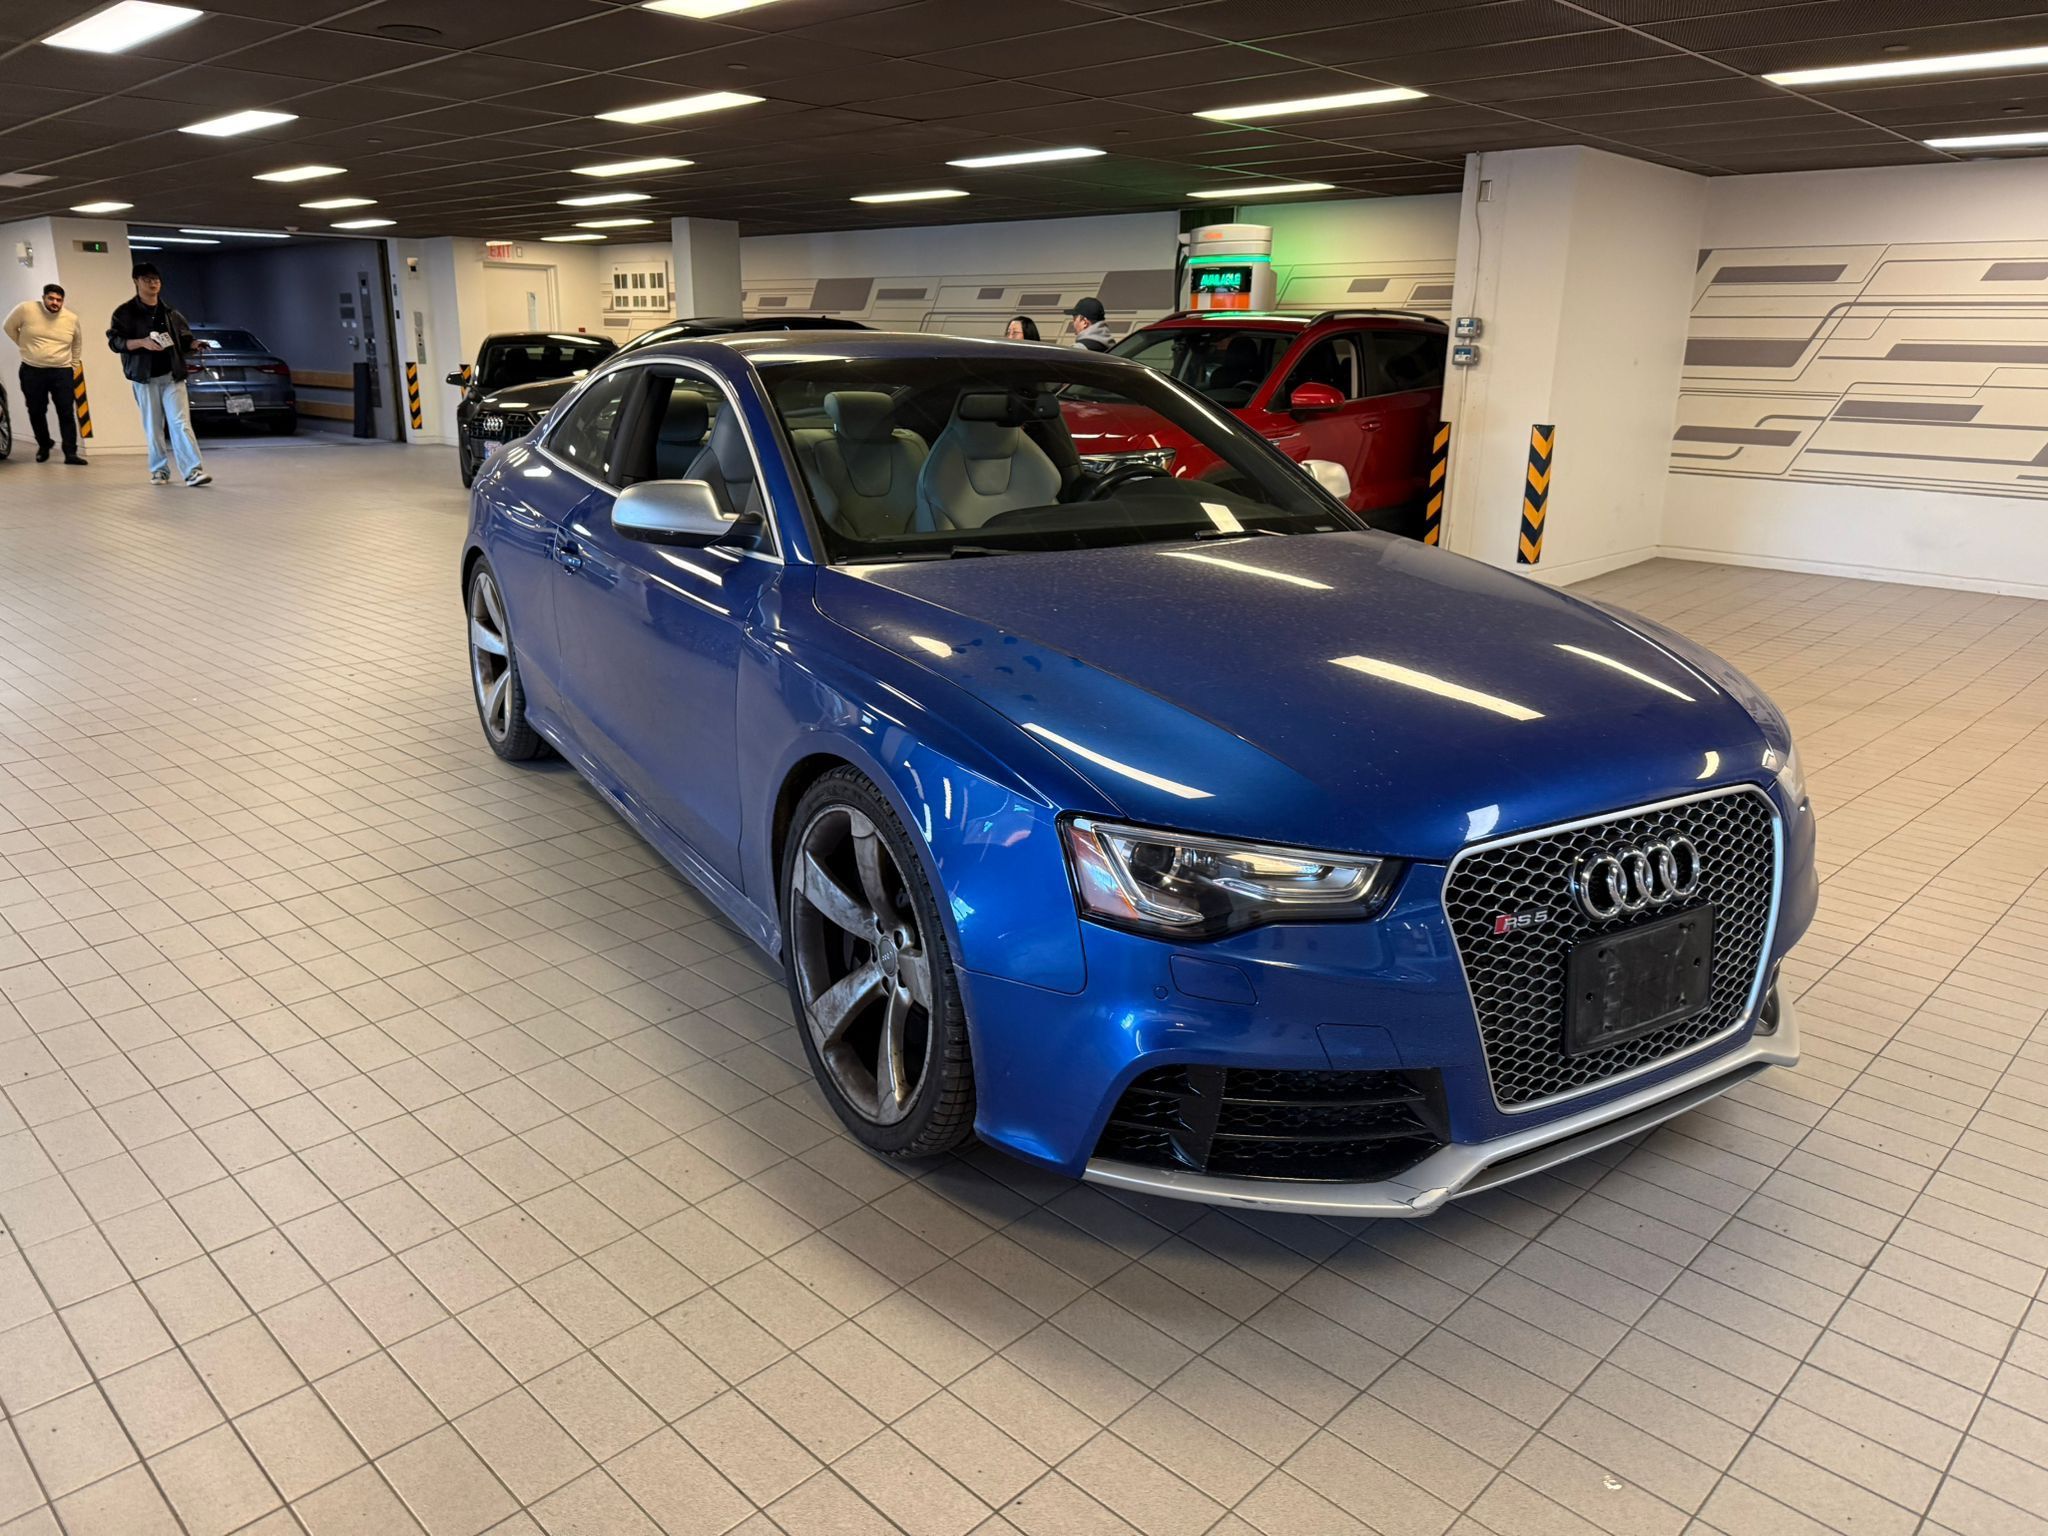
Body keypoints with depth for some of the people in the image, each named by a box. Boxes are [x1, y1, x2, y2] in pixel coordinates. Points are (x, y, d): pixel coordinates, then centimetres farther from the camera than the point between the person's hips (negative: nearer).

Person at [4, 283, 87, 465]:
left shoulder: (71, 319, -1)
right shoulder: (26, 309, -8)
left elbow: (77, 342, 18)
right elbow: (9, 327, 8)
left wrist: (74, 364, 17)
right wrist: (26, 347, 8)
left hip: (61, 372, 0)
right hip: (32, 371, 0)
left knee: (66, 413, -7)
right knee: (35, 412, 8)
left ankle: (70, 453, -6)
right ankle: (44, 446, 28)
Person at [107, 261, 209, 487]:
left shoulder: (170, 313, 13)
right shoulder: (125, 313, 2)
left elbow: (183, 339, 18)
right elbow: (114, 342, -2)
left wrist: (194, 345, -6)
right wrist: (142, 343, -18)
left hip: (172, 376, 1)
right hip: (145, 378, -1)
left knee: (181, 423, -9)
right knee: (153, 428, 3)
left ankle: (193, 470, -18)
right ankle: (159, 470, 14)